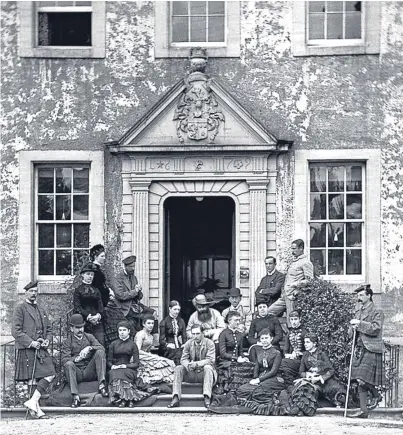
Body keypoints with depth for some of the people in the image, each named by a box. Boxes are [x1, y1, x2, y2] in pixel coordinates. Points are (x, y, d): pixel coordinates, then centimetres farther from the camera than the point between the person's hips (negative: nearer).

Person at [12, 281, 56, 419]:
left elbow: (49, 329, 23)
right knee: (31, 379, -5)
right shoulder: (20, 307, -2)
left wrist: (47, 340, 1)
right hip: (26, 349, -7)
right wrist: (31, 343, -16)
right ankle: (36, 408, 1)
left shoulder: (41, 310, 20)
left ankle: (33, 401, -2)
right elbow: (15, 331, -10)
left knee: (50, 375, -6)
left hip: (41, 350, 7)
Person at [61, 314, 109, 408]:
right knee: (68, 364, -33)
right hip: (77, 373, -1)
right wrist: (77, 358, -23)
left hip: (90, 371, 2)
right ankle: (75, 397, -39)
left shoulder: (89, 337, 15)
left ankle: (101, 385, -31)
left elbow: (102, 348, 0)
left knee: (100, 352, -19)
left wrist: (90, 348, -18)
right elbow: (64, 360, -7)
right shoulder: (67, 342, 7)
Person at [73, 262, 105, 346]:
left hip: (97, 322, 3)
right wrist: (88, 317, -15)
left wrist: (98, 315, -12)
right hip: (83, 322, -3)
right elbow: (77, 307, -3)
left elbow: (101, 306, 9)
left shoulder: (96, 290, 16)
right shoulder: (78, 290, 5)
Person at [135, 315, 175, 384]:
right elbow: (138, 350, -16)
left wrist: (152, 355, 1)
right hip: (141, 359, -9)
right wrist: (151, 355, -18)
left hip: (148, 357, 9)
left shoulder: (150, 336, 22)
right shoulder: (141, 334, -6)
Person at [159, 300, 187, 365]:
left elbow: (184, 336, 17)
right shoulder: (164, 322, 5)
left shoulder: (181, 321, 19)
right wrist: (167, 344, -16)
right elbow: (161, 339, 3)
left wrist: (184, 344, -3)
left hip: (180, 347, 4)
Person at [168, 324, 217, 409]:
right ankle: (175, 398, -31)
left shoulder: (209, 343, -8)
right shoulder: (188, 344, 3)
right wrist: (188, 365, -28)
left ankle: (207, 398, -44)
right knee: (178, 368, -20)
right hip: (191, 374, 3)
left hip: (204, 373, -3)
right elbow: (183, 359, -2)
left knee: (208, 367, -35)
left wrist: (196, 364, -33)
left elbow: (210, 360, -19)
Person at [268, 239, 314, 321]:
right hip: (284, 296, 9)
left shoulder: (306, 262, -8)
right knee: (269, 312, 6)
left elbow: (310, 280, -13)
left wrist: (295, 284, -17)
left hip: (293, 296, -9)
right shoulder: (294, 261, 20)